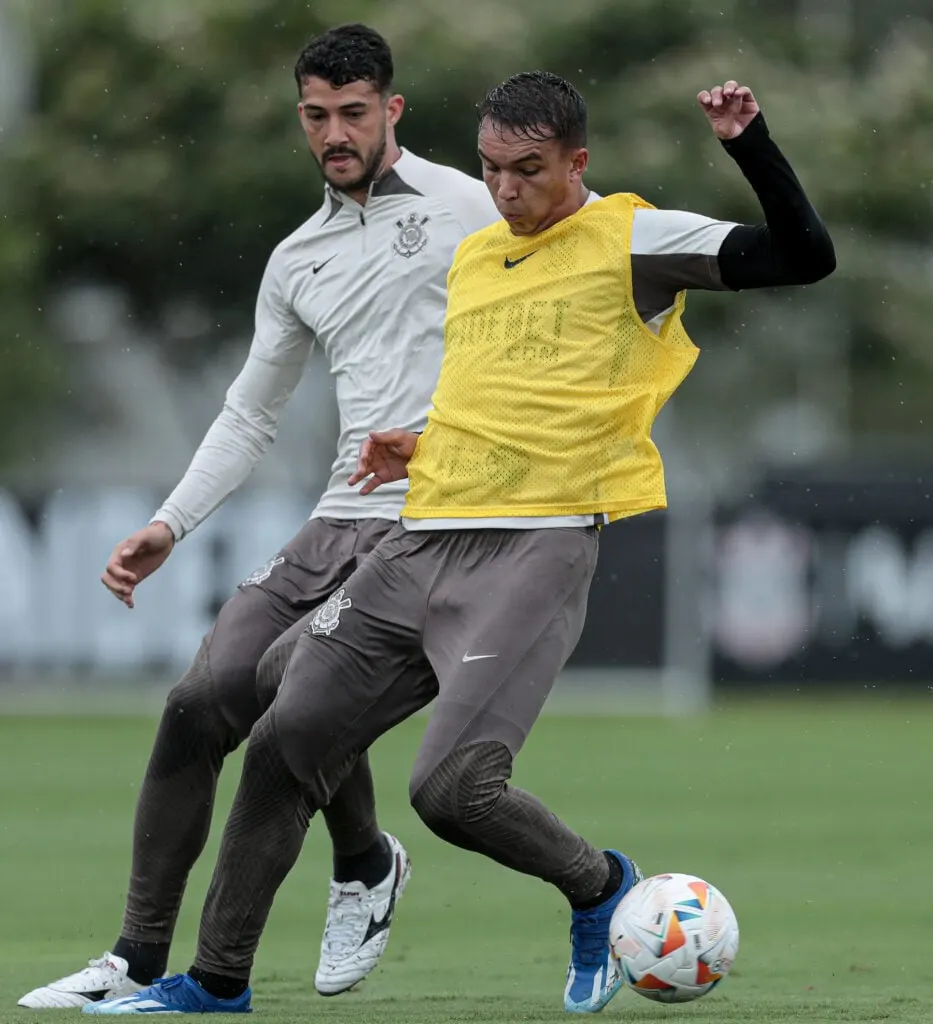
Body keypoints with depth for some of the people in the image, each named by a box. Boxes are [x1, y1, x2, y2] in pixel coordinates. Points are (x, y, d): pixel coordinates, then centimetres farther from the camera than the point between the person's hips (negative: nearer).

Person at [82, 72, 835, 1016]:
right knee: (283, 743, 6)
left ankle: (599, 888, 9)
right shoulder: (472, 257, 18)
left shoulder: (631, 242, -3)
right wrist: (421, 449, 13)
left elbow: (806, 258, -10)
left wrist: (749, 145, -21)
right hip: (423, 542, 7)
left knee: (452, 787, -20)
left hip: (536, 547, -7)